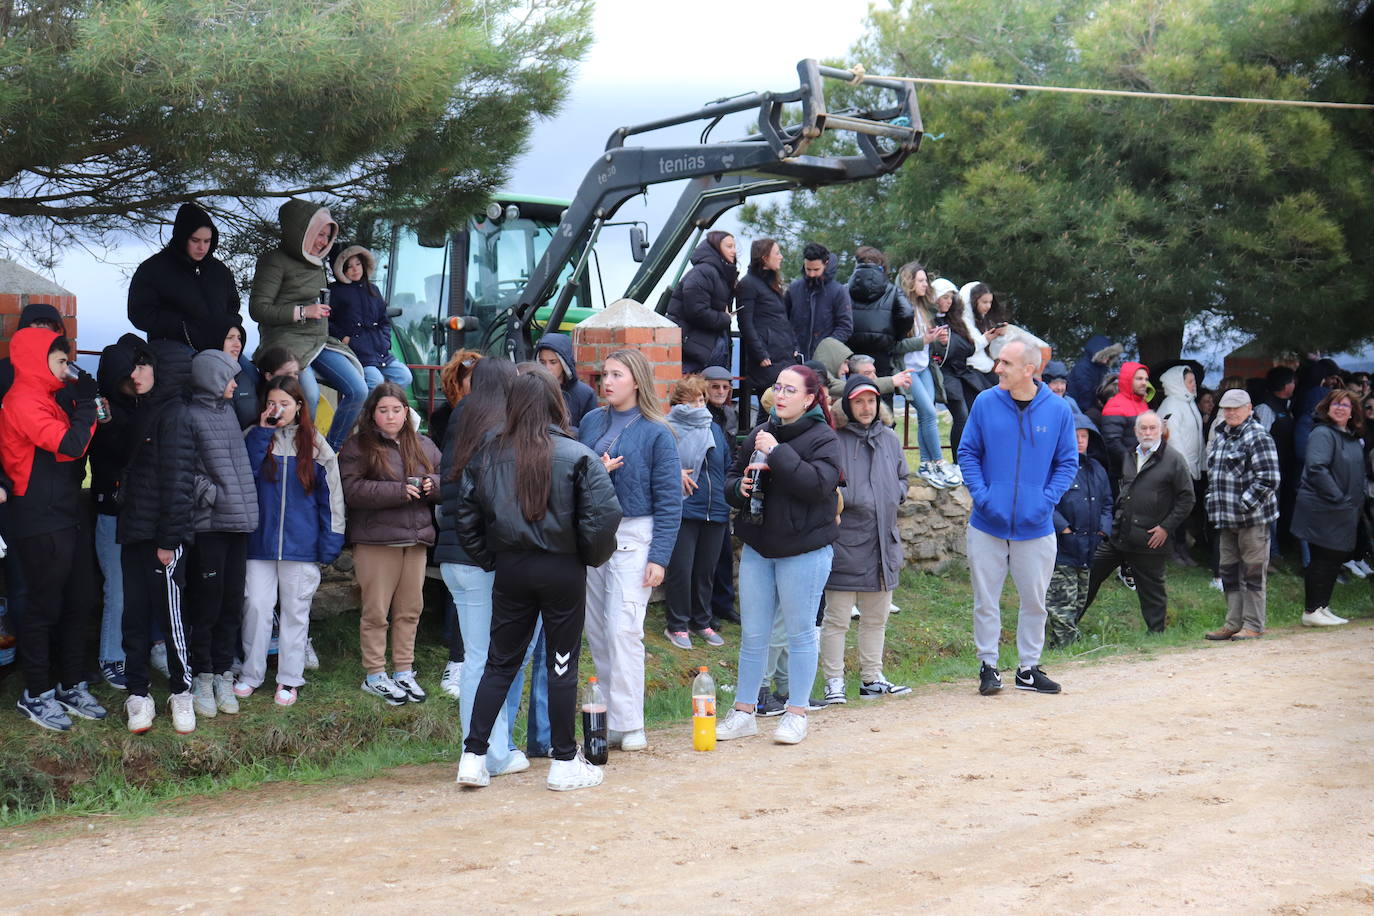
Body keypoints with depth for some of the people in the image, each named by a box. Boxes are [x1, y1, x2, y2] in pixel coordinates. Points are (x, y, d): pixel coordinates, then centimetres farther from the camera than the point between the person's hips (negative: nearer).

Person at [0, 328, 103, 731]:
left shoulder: (44, 400, 17)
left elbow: (71, 451, 18)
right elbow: (70, 446, -24)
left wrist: (90, 415, 6)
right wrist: (85, 403, -13)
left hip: (68, 518, 9)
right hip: (42, 523, -9)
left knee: (79, 603, 12)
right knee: (45, 607, -2)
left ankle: (72, 686, 22)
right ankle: (36, 694, 9)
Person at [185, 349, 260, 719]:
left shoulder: (228, 411, 16)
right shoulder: (190, 415, -7)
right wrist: (214, 495, -15)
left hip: (238, 522, 7)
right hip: (208, 524, -7)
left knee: (232, 604, 9)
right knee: (206, 604, -2)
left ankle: (223, 674, 17)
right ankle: (201, 677, 8)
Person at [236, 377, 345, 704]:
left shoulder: (315, 445, 4)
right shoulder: (254, 438, 5)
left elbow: (330, 495, 4)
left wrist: (330, 542, -2)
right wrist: (263, 433, -14)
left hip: (301, 544, 0)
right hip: (260, 542, 0)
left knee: (296, 610, 6)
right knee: (256, 606, -1)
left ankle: (289, 678, 15)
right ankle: (251, 673, 13)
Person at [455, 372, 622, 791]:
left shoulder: (488, 455, -1)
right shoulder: (577, 457, -10)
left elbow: (467, 517, 3)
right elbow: (604, 516, -16)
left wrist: (491, 560, 12)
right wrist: (592, 556, 1)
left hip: (510, 569, 3)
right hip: (562, 570, -3)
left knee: (500, 662, 12)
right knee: (562, 664, 6)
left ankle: (473, 756, 10)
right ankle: (565, 763, 13)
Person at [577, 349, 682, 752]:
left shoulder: (656, 433, -6)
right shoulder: (590, 422, 8)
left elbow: (669, 500, -6)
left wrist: (659, 557, -11)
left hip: (633, 537, -5)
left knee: (623, 629, -9)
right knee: (595, 631, 6)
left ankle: (628, 723, -2)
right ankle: (609, 717, 16)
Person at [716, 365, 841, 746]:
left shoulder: (823, 438, -7)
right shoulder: (759, 435, 10)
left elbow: (819, 483, -23)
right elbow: (731, 480, 17)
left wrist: (778, 453, -23)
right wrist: (740, 487, -6)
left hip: (804, 549, -5)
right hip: (757, 548, 5)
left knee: (800, 632, 4)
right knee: (752, 633, 10)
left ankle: (797, 714, 14)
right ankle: (743, 713, 18)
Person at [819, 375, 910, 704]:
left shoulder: (890, 440, 13)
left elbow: (902, 481, 21)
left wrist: (893, 495, 2)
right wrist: (848, 498, -20)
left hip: (883, 541, 6)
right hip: (844, 543, -6)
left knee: (876, 618, 15)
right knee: (836, 619, -2)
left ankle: (872, 678, 25)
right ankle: (834, 682, 5)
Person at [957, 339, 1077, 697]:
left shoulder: (1058, 410, -3)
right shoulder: (985, 403, -3)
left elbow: (1068, 462, 4)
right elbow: (967, 452, 3)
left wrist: (1047, 500, -10)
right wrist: (981, 494, -11)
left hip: (1036, 526, 0)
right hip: (988, 523, 0)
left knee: (1035, 600, 10)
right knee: (985, 599, 5)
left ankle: (1029, 668, 23)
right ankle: (988, 666, 17)